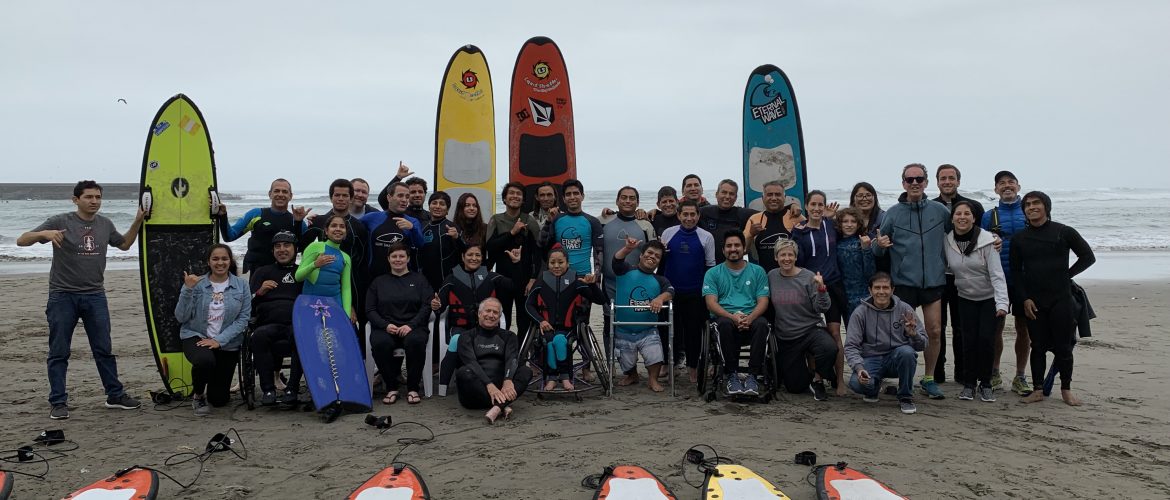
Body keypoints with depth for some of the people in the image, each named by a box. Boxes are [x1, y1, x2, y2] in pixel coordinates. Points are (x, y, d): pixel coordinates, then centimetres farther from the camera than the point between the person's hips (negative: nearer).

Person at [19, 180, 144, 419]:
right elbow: (21, 240, -10)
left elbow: (124, 244, 25)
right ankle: (58, 403, 11)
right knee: (59, 353, 3)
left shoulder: (105, 224, 7)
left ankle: (115, 395, 17)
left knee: (104, 350, 9)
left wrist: (138, 221, 12)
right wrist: (44, 233, -30)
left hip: (95, 296, 4)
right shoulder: (60, 222, -7)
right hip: (63, 296, -3)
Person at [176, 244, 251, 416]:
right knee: (205, 361, -38)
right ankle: (198, 395, -3)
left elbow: (243, 318, -7)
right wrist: (188, 290, -20)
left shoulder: (241, 285, -4)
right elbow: (181, 317, -7)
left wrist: (219, 340, -17)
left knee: (219, 399, 3)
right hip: (196, 337, -1)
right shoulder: (197, 284, -4)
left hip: (227, 344, 1)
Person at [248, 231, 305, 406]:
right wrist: (260, 292, -3)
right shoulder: (262, 272, 25)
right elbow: (249, 305, 16)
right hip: (269, 324, 1)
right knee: (259, 336, -34)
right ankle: (268, 389, -25)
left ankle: (292, 388, -27)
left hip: (296, 323, -1)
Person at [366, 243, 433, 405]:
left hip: (412, 326, -1)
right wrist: (385, 325, -10)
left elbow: (426, 306, 3)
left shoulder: (419, 280, 16)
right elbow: (370, 310, 10)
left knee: (415, 341, -37)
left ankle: (413, 388, -20)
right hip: (385, 327, 1)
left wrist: (411, 325, -13)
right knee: (380, 343, -35)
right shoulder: (378, 282, 20)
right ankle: (391, 387, -16)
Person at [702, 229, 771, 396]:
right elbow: (711, 303, 1)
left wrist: (749, 318, -16)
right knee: (726, 324, -37)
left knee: (761, 324, -34)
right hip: (725, 316, -1)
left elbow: (763, 301, 7)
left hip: (750, 318, 1)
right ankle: (732, 375, -27)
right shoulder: (713, 273, 14)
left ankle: (753, 375, -30)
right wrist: (732, 316, -19)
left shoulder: (757, 271, 17)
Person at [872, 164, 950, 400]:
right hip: (904, 281, -1)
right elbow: (879, 252, 1)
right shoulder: (892, 213, -1)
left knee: (934, 331, 4)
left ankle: (929, 379, 18)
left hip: (934, 280, 2)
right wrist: (879, 245, -20)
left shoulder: (940, 211, 3)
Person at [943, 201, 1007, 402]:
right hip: (965, 298, 3)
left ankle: (985, 383, 9)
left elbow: (997, 274, -20)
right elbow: (946, 268, 8)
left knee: (986, 339, -9)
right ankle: (969, 383, 13)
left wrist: (1002, 303, -27)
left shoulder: (986, 240, -17)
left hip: (989, 298, -2)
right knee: (968, 340, -2)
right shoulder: (948, 241, -7)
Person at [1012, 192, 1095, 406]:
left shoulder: (1064, 232, -1)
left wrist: (1067, 274, 0)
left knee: (1063, 347, 3)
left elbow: (1088, 257, 6)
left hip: (1061, 299, -2)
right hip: (1033, 302, 2)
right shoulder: (1019, 238, 6)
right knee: (1038, 346, 5)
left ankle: (1066, 390, 17)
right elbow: (1016, 271, 7)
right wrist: (1025, 299, -2)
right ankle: (1038, 390, 13)